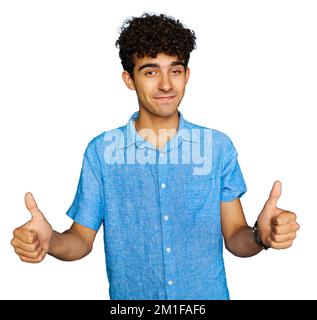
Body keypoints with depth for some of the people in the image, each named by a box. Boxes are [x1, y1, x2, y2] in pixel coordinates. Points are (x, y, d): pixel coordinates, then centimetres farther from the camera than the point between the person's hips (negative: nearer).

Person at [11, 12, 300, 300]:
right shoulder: (100, 151, -11)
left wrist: (260, 236, -26)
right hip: (130, 296, 0)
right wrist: (49, 241, -25)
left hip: (208, 295, 1)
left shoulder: (219, 146, -9)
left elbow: (234, 238, -5)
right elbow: (83, 238, -5)